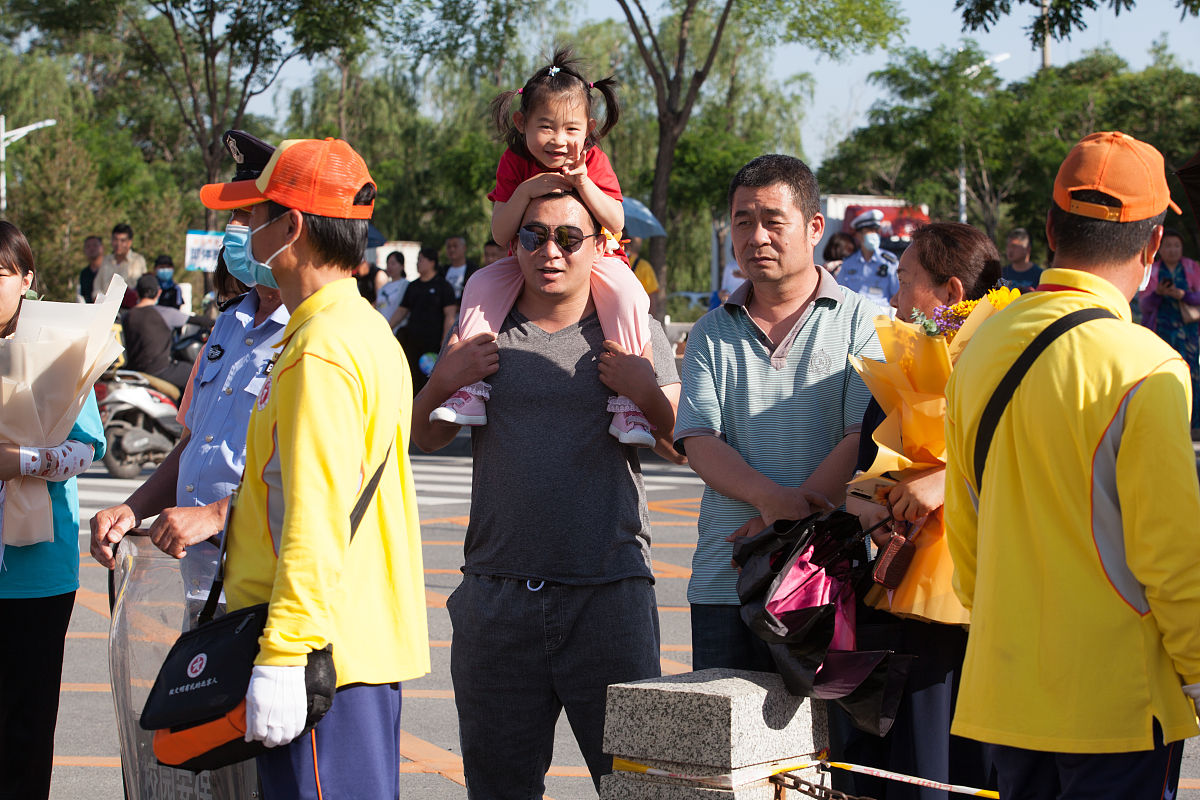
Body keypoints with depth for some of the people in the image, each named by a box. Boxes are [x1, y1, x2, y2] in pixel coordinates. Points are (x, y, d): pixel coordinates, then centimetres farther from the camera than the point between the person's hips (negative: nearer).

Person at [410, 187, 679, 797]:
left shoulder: (635, 335, 5)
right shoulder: (480, 330, 9)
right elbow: (424, 438, 17)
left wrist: (647, 392, -12)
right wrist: (442, 383, -2)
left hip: (610, 594, -2)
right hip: (499, 595, 2)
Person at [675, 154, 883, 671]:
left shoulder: (861, 322, 4)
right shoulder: (712, 333, 14)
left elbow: (865, 439, -7)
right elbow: (698, 441, 1)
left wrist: (780, 526, -16)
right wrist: (772, 498, -19)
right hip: (723, 583, 3)